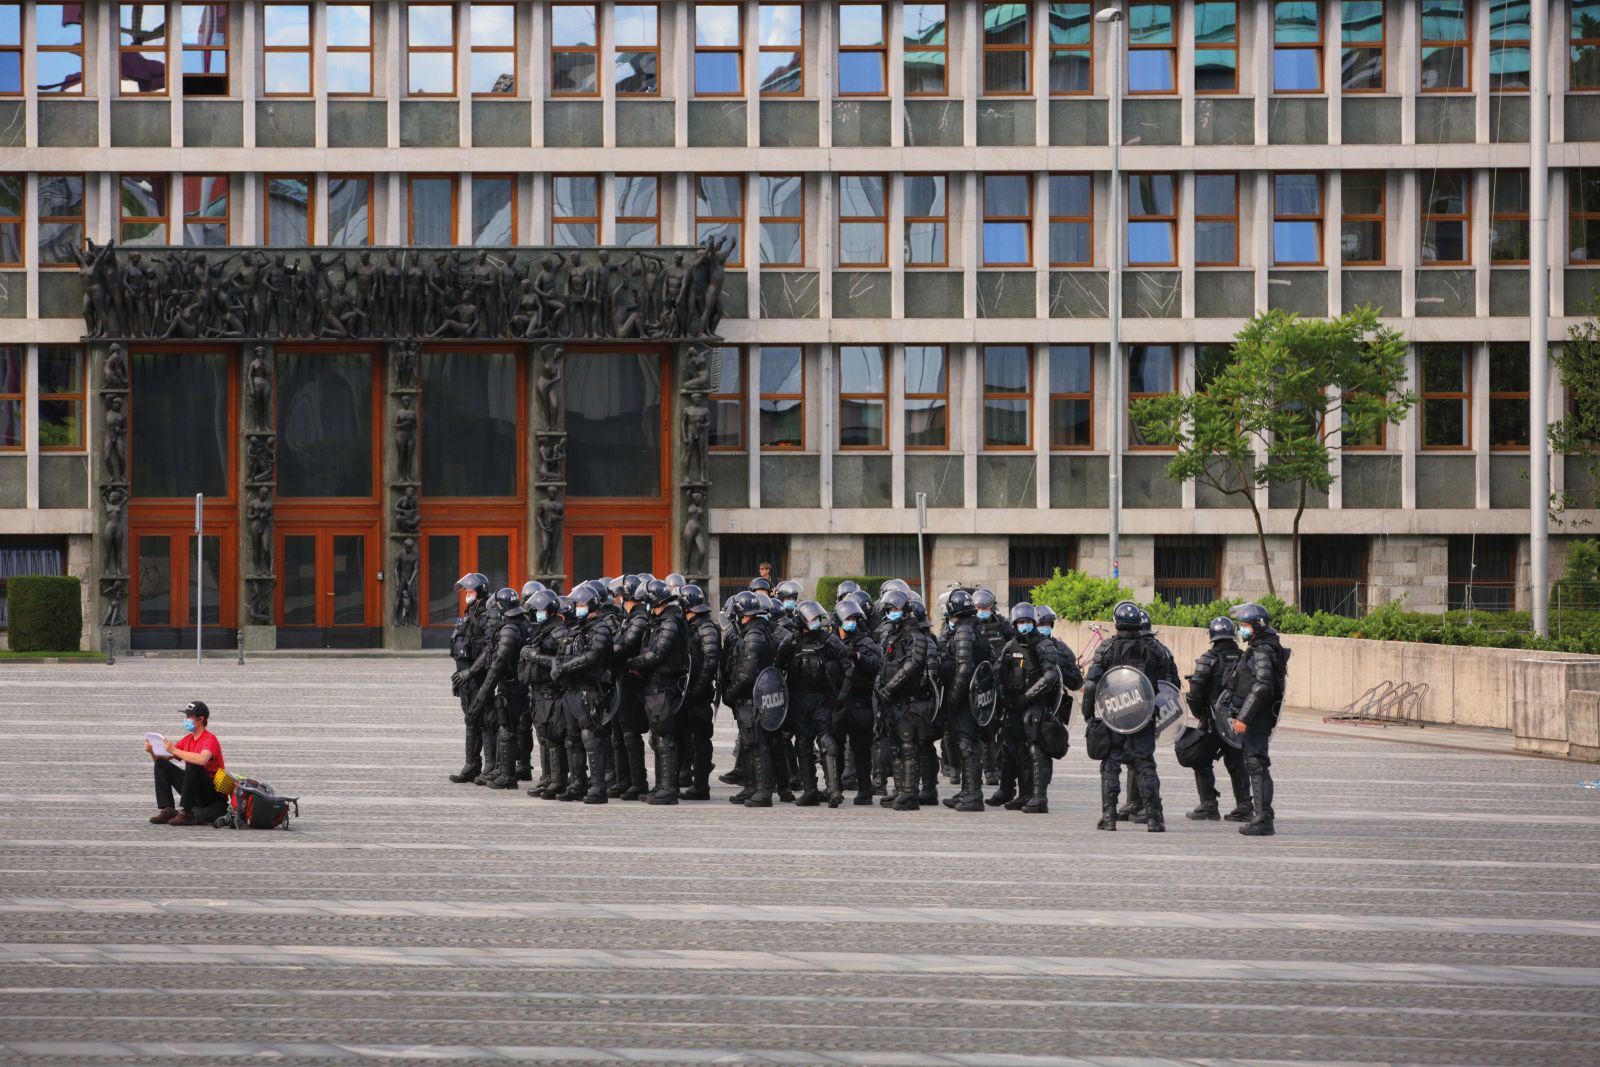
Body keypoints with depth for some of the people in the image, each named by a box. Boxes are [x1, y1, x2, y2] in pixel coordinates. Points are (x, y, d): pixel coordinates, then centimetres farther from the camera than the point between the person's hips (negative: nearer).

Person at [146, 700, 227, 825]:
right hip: (195, 793, 7)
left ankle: (185, 813, -30)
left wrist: (174, 751, -32)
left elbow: (202, 759, -36)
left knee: (191, 765, -33)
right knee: (161, 764, -1)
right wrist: (152, 752, -12)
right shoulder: (187, 739, 9)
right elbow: (160, 758, 11)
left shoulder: (210, 739, -14)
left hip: (213, 794, -7)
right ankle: (167, 811, -12)